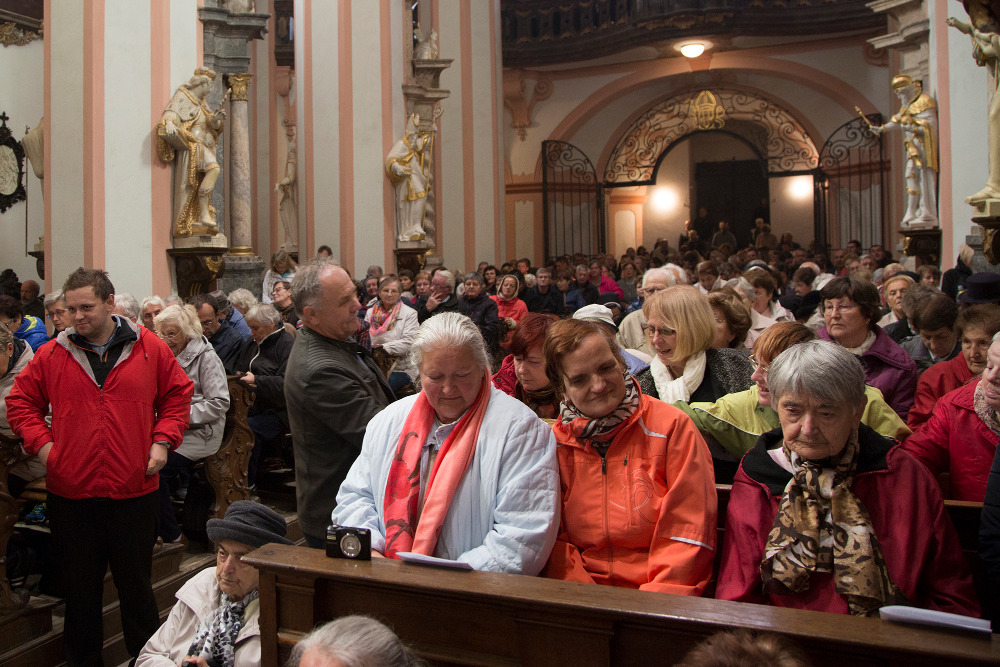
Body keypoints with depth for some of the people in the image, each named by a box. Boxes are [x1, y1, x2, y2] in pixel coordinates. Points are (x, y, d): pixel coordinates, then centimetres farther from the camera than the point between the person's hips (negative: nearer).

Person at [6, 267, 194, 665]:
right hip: (71, 492, 1)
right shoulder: (53, 355, 1)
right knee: (80, 587, 14)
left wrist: (162, 441, -3)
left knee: (136, 584, 13)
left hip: (134, 488, -1)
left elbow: (178, 394, 7)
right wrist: (41, 442, -3)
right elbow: (21, 401, 11)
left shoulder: (149, 349, -1)